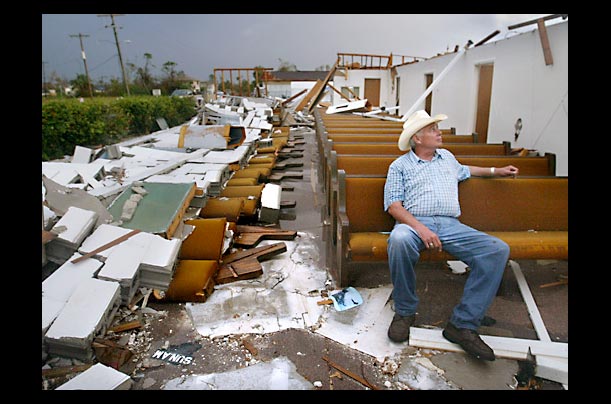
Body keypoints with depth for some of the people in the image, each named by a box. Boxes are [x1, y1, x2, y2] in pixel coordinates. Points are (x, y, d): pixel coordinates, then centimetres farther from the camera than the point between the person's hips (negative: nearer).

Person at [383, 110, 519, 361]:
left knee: (498, 249, -19)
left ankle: (463, 324, -16)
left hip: (451, 225, 5)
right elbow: (394, 205, -4)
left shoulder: (447, 157, 27)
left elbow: (463, 171, 50)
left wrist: (495, 171, 47)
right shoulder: (400, 166, 9)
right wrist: (420, 228, -19)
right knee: (399, 239, -41)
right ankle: (405, 312, -16)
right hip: (414, 223, -5)